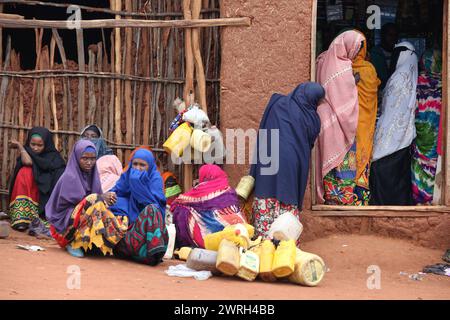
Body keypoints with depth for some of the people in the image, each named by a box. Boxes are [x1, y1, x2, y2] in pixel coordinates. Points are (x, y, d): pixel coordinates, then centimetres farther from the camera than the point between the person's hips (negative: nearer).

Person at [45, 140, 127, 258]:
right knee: (95, 202, -28)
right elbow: (79, 200, -18)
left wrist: (107, 198, -15)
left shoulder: (92, 175, 9)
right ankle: (74, 243, -21)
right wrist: (101, 198, -13)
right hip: (65, 220, -8)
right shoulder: (69, 176, -13)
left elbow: (100, 196, 7)